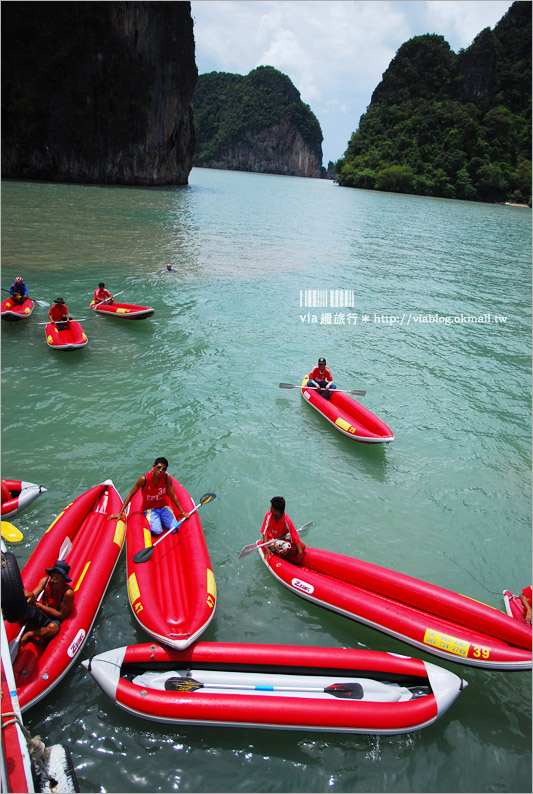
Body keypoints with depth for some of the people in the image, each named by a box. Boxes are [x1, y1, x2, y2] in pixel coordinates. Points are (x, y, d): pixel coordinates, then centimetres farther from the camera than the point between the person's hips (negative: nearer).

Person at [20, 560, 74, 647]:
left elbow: (61, 615, -19)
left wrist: (40, 606, -26)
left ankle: (28, 634, -17)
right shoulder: (45, 581, -10)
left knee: (53, 627, -38)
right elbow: (34, 595, -20)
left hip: (53, 619, -3)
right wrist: (30, 596, -47)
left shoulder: (68, 593, -23)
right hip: (39, 613, 3)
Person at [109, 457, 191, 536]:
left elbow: (173, 496, -5)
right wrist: (120, 513, -13)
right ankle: (150, 521, 9)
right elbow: (130, 495, -11)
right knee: (157, 531, -25)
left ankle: (161, 519, 14)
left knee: (174, 529, -16)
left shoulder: (167, 478, -12)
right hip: (149, 508, -3)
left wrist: (182, 512, -9)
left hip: (163, 507, 3)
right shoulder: (144, 479, -19)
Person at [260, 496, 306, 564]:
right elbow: (265, 532, -11)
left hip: (282, 540, 2)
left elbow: (295, 536, -17)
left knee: (302, 546, -18)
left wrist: (300, 551, -29)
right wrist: (266, 548, -24)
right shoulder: (269, 515, -12)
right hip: (270, 541, -2)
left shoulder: (286, 521, -17)